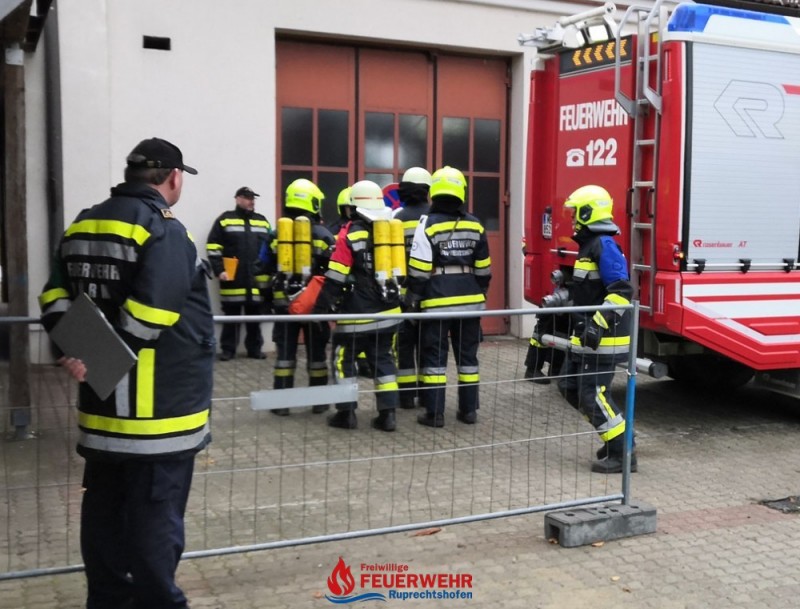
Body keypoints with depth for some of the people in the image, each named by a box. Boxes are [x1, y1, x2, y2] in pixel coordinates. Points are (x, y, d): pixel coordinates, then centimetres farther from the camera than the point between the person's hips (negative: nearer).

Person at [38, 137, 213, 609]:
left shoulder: (83, 226, 12)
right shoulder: (164, 229, -14)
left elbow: (55, 296, 8)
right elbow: (148, 312, -25)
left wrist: (77, 349, -4)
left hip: (101, 408, 8)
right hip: (159, 407, -8)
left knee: (105, 509, 17)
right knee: (156, 516, 2)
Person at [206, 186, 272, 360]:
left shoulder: (263, 222, 14)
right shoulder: (225, 220, 1)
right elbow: (213, 248, -3)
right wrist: (219, 270, -11)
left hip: (258, 279, 4)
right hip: (233, 279, -3)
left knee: (256, 315, 8)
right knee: (231, 315, 3)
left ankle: (255, 348, 16)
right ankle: (228, 349, 10)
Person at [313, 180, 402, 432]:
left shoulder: (350, 235, -12)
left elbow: (336, 278, -14)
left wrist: (322, 307, -9)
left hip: (357, 314, -5)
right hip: (387, 312, 6)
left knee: (344, 360, 8)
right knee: (384, 360, 12)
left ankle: (346, 413, 9)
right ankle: (388, 413, 10)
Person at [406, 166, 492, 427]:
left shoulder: (428, 225, -8)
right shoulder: (475, 225, 5)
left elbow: (419, 269, -10)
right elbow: (483, 269, 9)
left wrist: (412, 297, -1)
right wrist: (481, 295, 20)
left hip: (437, 301, -4)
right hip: (469, 300, 4)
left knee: (435, 356, 2)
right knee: (467, 355, 12)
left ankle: (435, 413, 3)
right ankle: (469, 409, 17)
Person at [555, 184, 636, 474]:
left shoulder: (605, 246, -16)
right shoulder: (588, 245, 15)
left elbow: (621, 292, -24)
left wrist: (599, 325, -29)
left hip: (603, 337, -11)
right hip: (586, 335, 11)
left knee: (592, 393, -9)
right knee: (570, 387, 13)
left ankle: (622, 452, 1)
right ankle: (615, 435, 21)